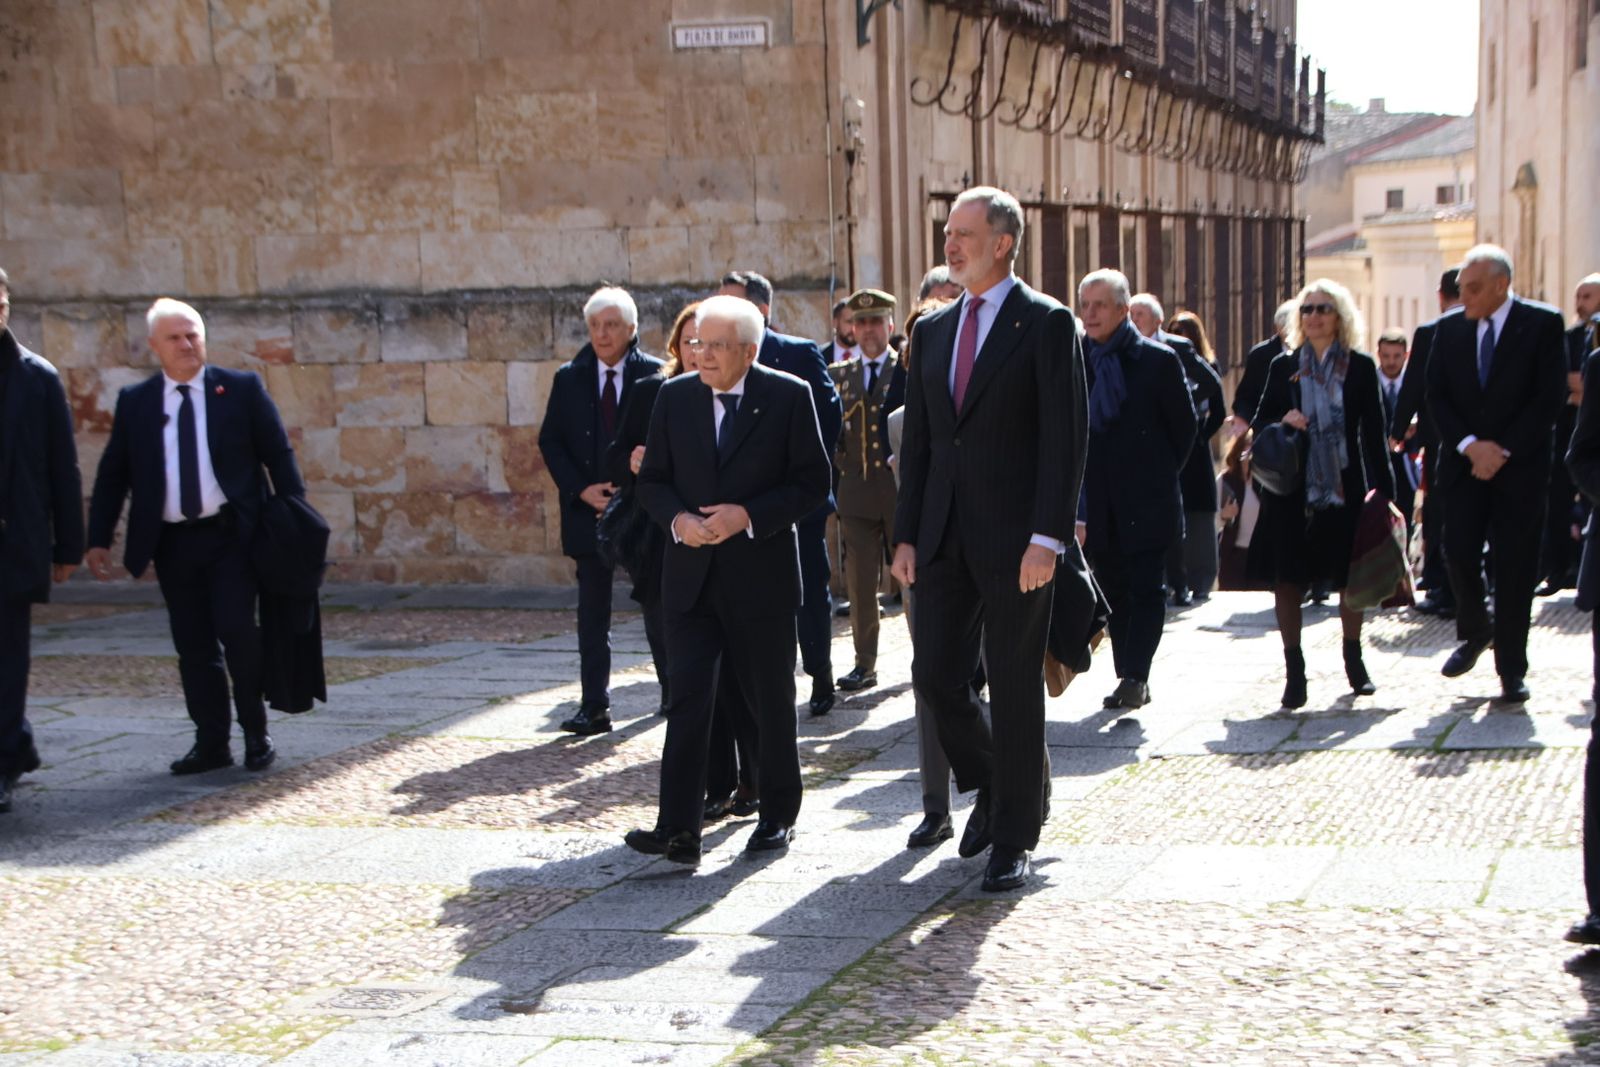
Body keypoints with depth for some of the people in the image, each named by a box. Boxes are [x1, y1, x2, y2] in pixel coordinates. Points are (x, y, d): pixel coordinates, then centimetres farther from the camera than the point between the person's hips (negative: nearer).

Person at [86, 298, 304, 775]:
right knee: (194, 646, 5)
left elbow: (279, 455, 4)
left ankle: (256, 734, 5)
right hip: (173, 543, 3)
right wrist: (99, 540, 6)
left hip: (231, 537, -3)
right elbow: (112, 474, 11)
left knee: (237, 631, -12)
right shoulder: (134, 402, 8)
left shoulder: (242, 389, 3)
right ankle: (211, 744, 14)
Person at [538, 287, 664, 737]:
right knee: (593, 610, 3)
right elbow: (550, 441, 5)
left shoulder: (656, 376, -3)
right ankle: (594, 707, 6)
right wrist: (581, 489, -7)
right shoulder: (569, 379, 5)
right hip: (587, 509, 2)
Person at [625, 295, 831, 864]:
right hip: (690, 576, 2)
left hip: (762, 576, -2)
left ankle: (778, 816, 26)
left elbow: (812, 481, -5)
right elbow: (652, 479, 9)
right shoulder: (674, 397, 6)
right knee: (687, 699, -6)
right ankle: (677, 828, -9)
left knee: (771, 701, 10)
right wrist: (677, 519, -11)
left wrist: (749, 516, -17)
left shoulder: (788, 396, -4)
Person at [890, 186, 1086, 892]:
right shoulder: (932, 331, 14)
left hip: (1014, 539, -5)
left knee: (1014, 688, 1)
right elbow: (917, 441, 15)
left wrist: (1047, 537, -17)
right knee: (936, 676, 4)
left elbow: (1066, 438, -9)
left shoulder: (1046, 324, -4)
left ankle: (1012, 840, 12)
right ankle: (989, 787, 30)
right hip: (944, 538, 6)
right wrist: (906, 535, 8)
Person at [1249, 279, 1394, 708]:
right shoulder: (1284, 367, 6)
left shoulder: (1360, 367, 2)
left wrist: (1384, 489, -4)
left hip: (1345, 489, -1)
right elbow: (1260, 421, 9)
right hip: (1292, 491, 1)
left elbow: (1373, 432, 1)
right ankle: (1294, 670, 5)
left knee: (1351, 577, 10)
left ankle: (1353, 660, 29)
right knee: (1288, 580, -2)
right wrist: (1281, 422, -14)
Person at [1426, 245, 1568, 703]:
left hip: (1521, 464, -3)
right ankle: (1475, 631, 22)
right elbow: (1436, 396, 4)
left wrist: (1503, 451, -12)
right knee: (1459, 551, -5)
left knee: (1515, 566, -1)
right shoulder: (1450, 329, 7)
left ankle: (1512, 668, 8)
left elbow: (1550, 397, -8)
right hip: (1464, 462, 3)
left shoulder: (1544, 324, -4)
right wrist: (1470, 444, -11)